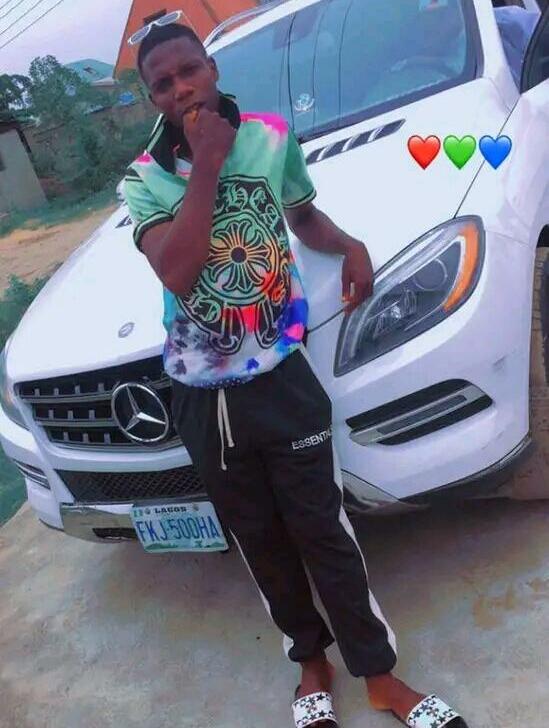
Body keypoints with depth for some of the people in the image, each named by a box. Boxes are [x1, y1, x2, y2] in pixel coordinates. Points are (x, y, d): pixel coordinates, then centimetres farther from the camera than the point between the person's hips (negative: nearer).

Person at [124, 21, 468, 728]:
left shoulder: (272, 136, 0)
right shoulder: (145, 179, -5)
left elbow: (304, 215, 18)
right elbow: (177, 273, -23)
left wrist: (350, 245, -3)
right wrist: (206, 167, -21)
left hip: (283, 380, 0)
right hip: (203, 397, 1)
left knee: (323, 530, 6)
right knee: (260, 540, 15)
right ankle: (311, 658, 38)